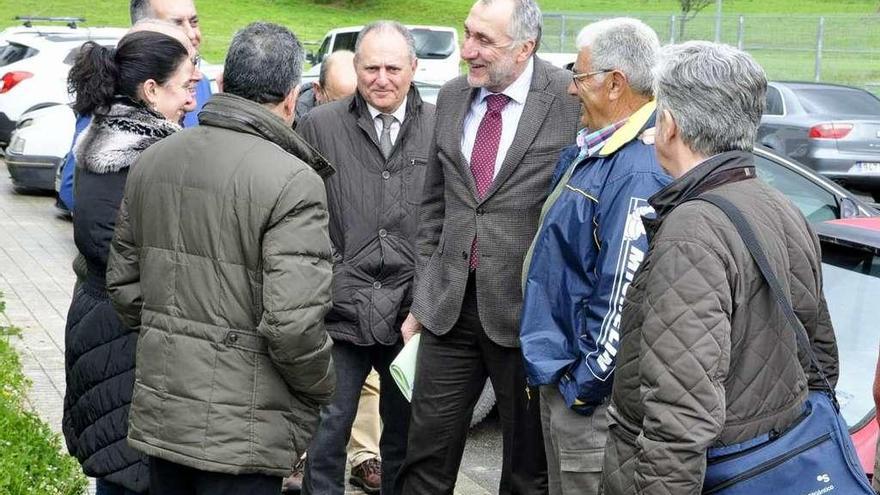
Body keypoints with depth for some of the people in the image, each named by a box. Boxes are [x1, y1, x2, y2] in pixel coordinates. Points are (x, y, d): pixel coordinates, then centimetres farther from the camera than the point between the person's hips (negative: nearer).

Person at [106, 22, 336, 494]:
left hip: (157, 412, 7)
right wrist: (321, 387, -4)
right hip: (239, 432, -6)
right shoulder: (293, 181, -17)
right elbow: (293, 324, -22)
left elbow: (123, 283, 11)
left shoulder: (152, 160, 4)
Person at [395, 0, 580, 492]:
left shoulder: (572, 101, -11)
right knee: (427, 453, 11)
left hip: (527, 310, -4)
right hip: (450, 305, 5)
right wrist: (424, 296, 11)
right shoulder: (453, 96, 7)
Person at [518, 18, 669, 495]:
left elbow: (626, 295, -25)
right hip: (559, 372, 10)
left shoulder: (637, 174, -23)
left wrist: (584, 385, -19)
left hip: (589, 390, -10)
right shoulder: (594, 150, 9)